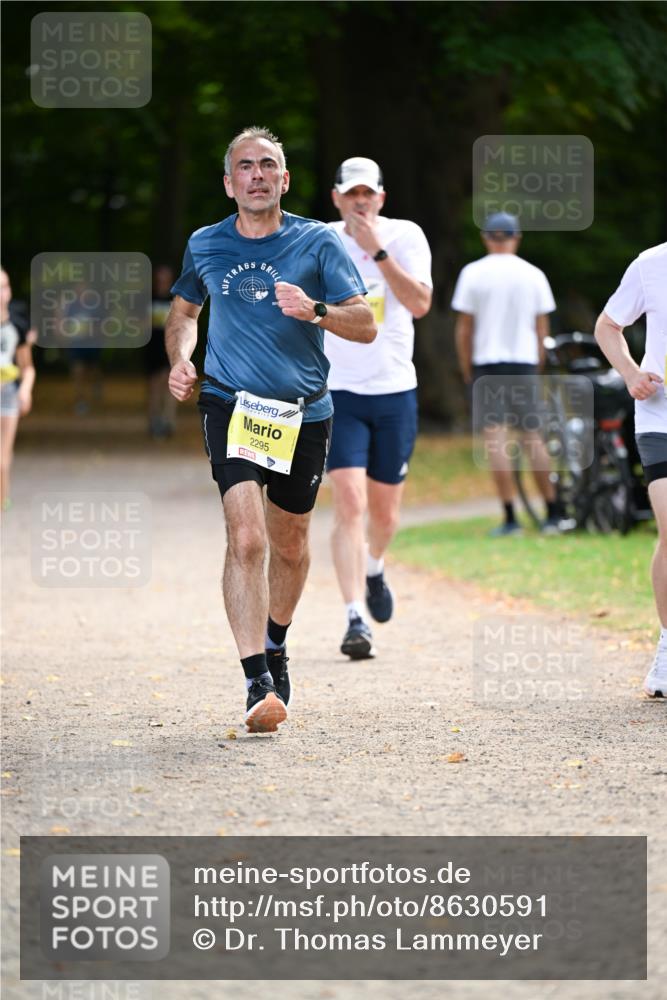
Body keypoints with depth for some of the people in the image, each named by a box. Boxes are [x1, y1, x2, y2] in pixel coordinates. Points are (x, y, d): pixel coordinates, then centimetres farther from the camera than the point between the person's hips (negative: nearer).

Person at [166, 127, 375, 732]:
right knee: (246, 537, -19)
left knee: (289, 544, 14)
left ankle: (275, 647, 42)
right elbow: (184, 309, 24)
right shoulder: (205, 246, 5)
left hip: (303, 411, 1)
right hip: (231, 405, -1)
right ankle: (259, 685, -24)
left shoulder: (317, 243, -1)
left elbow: (366, 325, -5)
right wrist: (180, 360, 5)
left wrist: (316, 311, -24)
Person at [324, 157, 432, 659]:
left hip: (395, 392, 1)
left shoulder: (405, 237, -4)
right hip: (340, 393, -1)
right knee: (350, 505, -17)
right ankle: (355, 620, -17)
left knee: (384, 515, 10)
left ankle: (374, 568, 44)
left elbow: (420, 304, -19)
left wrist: (377, 251, -24)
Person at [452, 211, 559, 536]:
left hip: (487, 362, -3)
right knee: (533, 437, 9)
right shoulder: (533, 274, 5)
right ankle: (552, 515, 10)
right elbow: (542, 329, 7)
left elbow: (464, 329, -1)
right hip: (524, 362, 3)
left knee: (495, 438, -5)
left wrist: (467, 371, 8)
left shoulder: (473, 273, -1)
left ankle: (510, 518, -11)